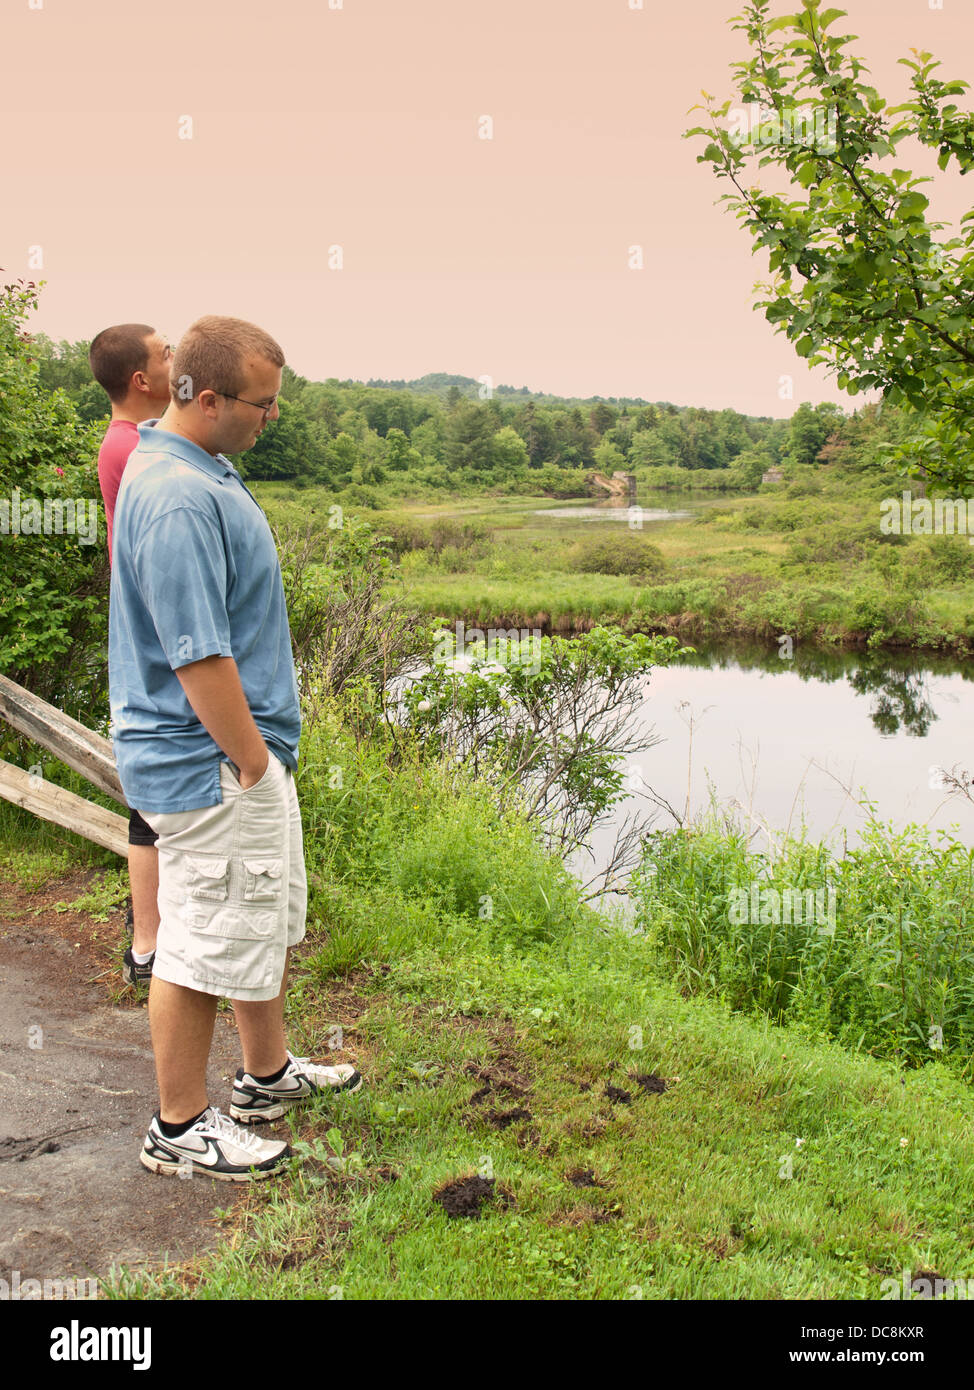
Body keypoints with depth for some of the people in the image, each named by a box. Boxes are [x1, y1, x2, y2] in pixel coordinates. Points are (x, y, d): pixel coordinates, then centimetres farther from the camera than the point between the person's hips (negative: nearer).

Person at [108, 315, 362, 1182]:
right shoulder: (180, 501, -25)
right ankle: (180, 1128, 21)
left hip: (243, 754, 11)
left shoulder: (197, 470, 10)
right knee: (207, 944, 3)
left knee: (271, 917, 22)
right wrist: (253, 762, -18)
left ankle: (268, 1073, 40)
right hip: (212, 765, -11)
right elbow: (198, 658, -27)